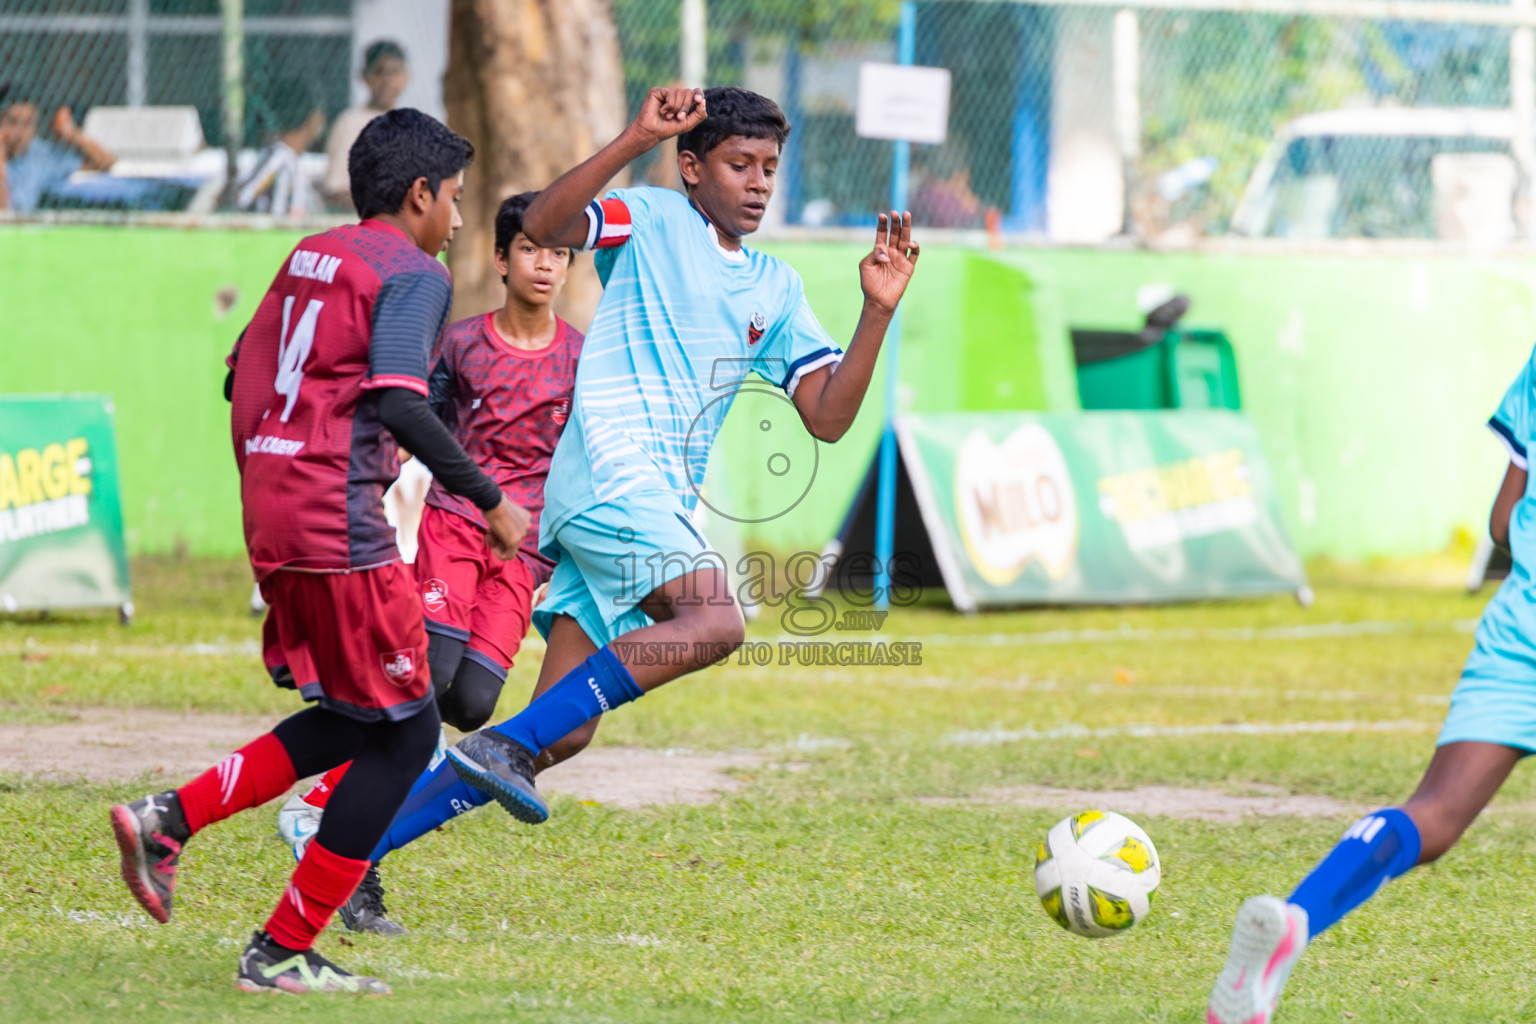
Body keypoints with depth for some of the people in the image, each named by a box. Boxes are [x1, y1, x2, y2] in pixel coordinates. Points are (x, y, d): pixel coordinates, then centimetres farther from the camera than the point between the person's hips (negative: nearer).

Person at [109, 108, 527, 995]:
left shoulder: (311, 257, 17)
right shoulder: (413, 274, -8)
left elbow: (241, 379, 20)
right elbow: (399, 402, -22)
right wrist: (489, 498, -16)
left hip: (272, 516, 9)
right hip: (341, 526, -9)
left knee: (351, 720, 20)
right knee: (405, 733, 2)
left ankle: (170, 819, 6)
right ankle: (283, 952, 2)